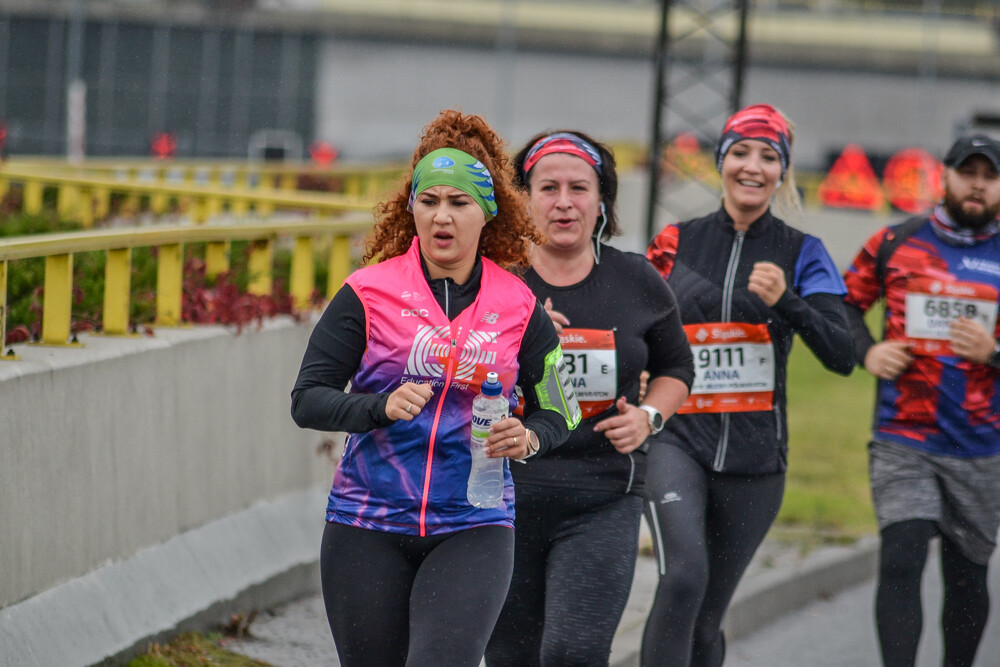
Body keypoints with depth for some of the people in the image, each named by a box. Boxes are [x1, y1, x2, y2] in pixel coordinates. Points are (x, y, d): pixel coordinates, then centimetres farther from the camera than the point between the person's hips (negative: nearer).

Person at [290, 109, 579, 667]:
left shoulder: (518, 306, 3)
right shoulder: (369, 293, -1)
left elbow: (556, 412, 11)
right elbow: (307, 400, -4)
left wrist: (527, 438, -12)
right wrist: (383, 405, -21)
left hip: (473, 529, -1)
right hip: (368, 529, 1)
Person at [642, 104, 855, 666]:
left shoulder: (803, 254, 3)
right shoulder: (677, 242, 5)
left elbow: (842, 357, -9)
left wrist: (786, 301, -24)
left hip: (754, 452, 1)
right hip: (677, 438, -1)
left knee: (706, 618, 7)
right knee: (684, 576, -26)